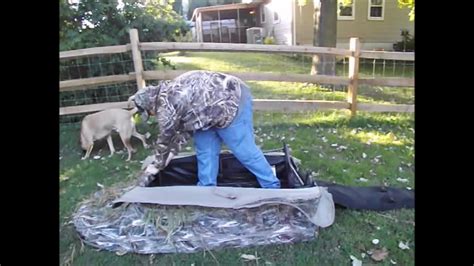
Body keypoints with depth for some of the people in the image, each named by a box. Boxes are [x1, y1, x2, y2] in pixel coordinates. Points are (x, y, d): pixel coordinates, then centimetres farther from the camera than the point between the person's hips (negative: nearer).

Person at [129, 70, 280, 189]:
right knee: (205, 149, 12)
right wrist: (171, 154, 18)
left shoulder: (165, 103, -16)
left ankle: (273, 188, 12)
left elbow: (164, 141, -7)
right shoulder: (171, 91, 13)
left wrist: (152, 170, 6)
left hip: (232, 102, -11)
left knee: (244, 151, -3)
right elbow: (184, 128, 16)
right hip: (219, 104, 11)